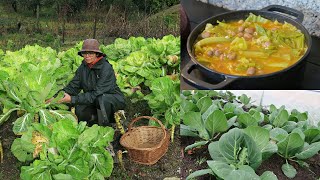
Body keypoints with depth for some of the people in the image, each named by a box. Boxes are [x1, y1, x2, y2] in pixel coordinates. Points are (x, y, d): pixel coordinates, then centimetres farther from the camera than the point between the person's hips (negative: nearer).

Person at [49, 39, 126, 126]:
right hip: (96, 101, 5)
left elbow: (96, 94, -28)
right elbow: (73, 86, -4)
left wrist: (72, 99, -31)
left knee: (101, 98, -36)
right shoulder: (83, 67, -2)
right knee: (79, 110, -23)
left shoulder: (106, 68, -23)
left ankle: (105, 128, -14)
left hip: (114, 99, -5)